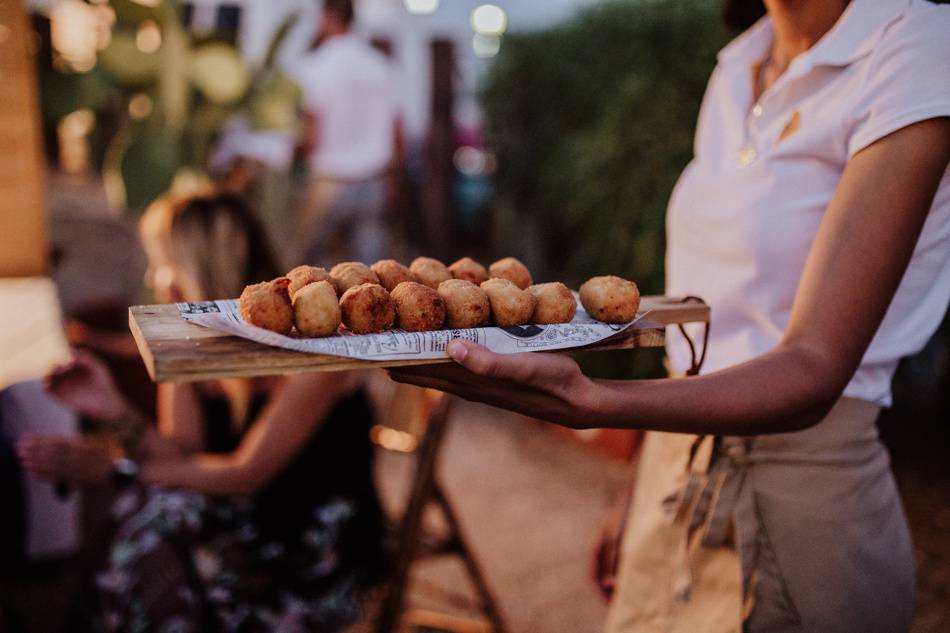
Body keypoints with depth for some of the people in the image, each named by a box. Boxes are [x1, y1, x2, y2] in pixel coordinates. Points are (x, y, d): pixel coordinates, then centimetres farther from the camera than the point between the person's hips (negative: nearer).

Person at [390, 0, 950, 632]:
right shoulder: (739, 65, 5)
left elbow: (813, 372, -25)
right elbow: (700, 317, 9)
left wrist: (589, 402, -40)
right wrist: (638, 495, 12)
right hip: (670, 475, 6)